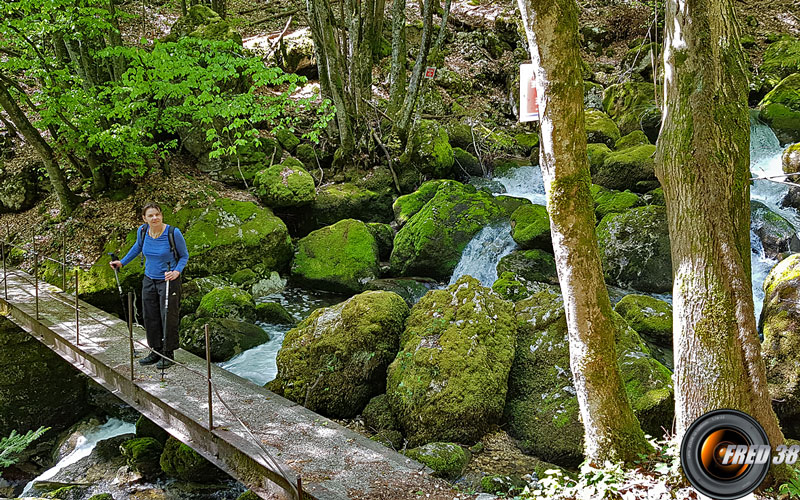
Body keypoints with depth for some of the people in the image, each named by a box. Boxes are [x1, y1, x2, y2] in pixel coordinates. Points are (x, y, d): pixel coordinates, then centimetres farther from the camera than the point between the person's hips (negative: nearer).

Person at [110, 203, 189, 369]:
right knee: (150, 317, 11)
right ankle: (156, 351, 25)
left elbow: (184, 256, -6)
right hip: (149, 280, 5)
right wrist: (122, 262, 18)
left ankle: (168, 354, 13)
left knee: (168, 317, -1)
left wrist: (177, 271, -22)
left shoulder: (173, 233, -19)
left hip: (169, 281, -5)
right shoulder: (142, 231, -6)